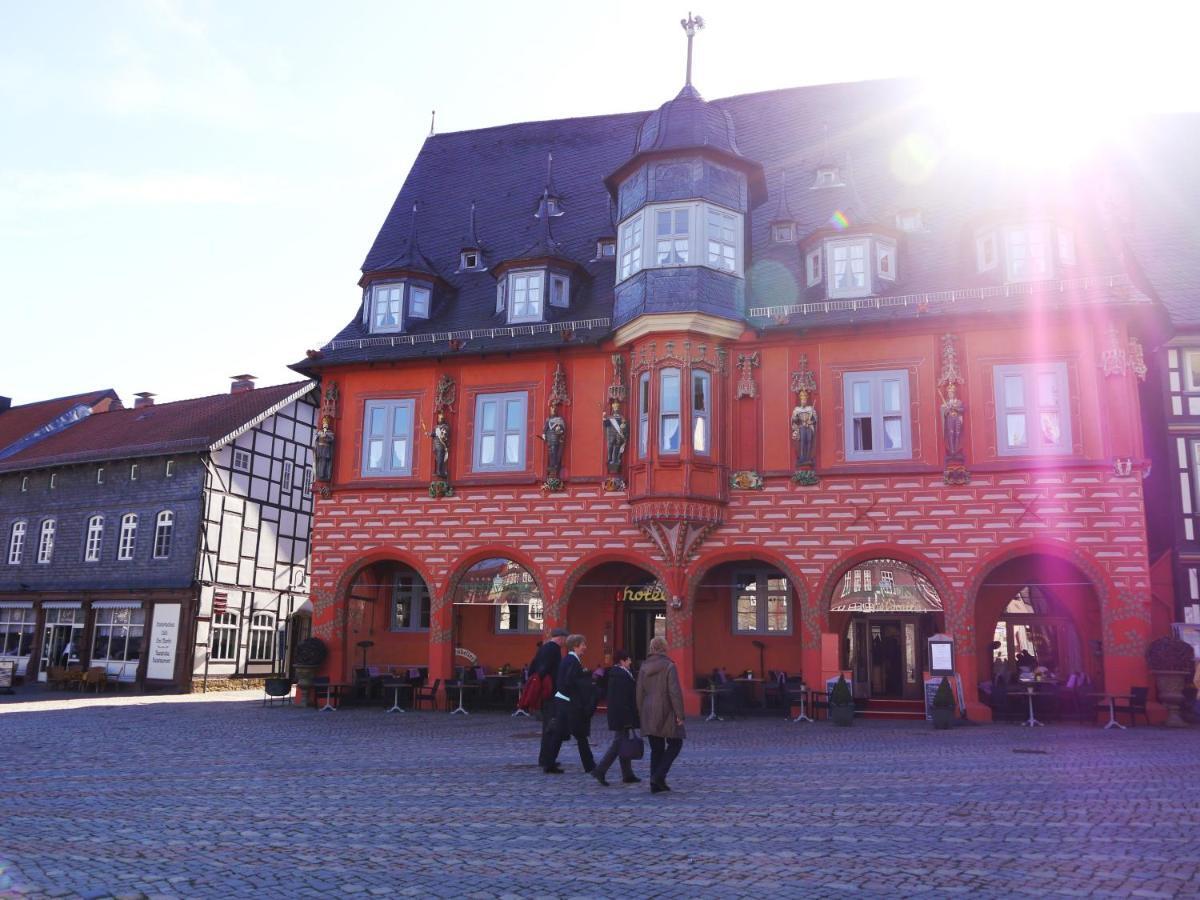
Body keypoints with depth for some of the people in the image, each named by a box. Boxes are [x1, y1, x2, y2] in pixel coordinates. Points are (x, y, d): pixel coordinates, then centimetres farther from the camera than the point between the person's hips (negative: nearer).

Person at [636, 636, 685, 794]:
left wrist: (641, 715, 18)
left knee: (656, 748, 12)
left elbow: (639, 693, 11)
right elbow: (675, 692, -16)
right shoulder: (669, 666, -11)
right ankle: (659, 776, -5)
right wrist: (679, 714, -11)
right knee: (675, 743, 8)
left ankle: (656, 784, 12)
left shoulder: (644, 668, 7)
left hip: (648, 714, 6)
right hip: (666, 713, -6)